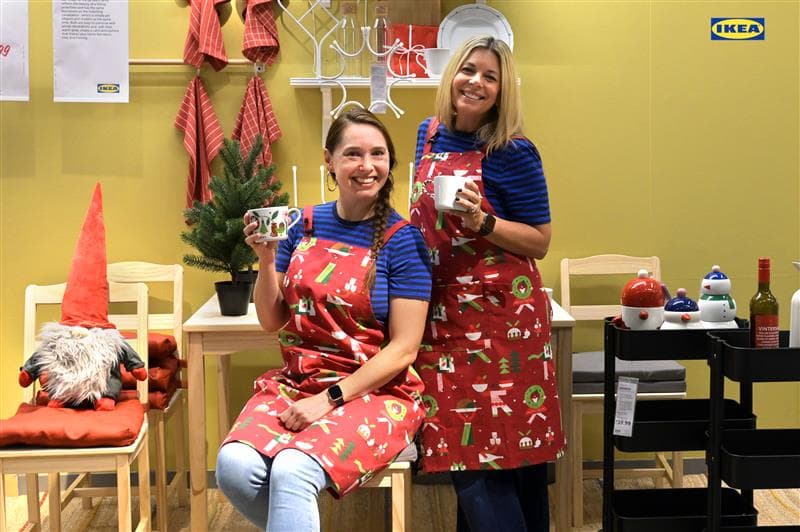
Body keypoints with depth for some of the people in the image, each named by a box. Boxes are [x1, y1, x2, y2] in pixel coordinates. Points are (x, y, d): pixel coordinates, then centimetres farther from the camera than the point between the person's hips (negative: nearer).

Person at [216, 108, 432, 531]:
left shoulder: (401, 239, -6)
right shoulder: (304, 225, 6)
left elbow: (403, 349, -9)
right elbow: (272, 322, 9)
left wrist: (329, 399, -14)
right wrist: (266, 260, -7)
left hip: (375, 391, -4)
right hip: (295, 384, 5)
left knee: (292, 471, -33)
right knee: (234, 466, -22)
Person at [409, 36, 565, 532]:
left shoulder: (513, 153, -10)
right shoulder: (430, 134, 8)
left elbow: (540, 242, -8)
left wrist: (482, 222, -22)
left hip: (501, 316, -6)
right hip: (445, 313, 6)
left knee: (500, 449, -3)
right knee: (463, 448, 13)